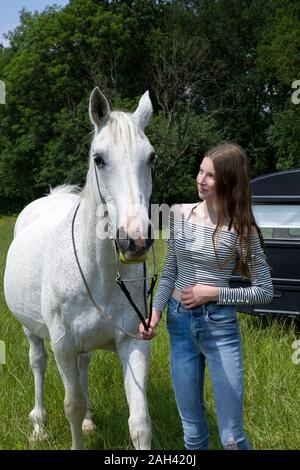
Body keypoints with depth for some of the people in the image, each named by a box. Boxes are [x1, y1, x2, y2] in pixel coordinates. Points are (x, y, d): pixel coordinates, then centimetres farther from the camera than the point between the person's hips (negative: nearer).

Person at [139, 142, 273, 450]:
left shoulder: (241, 229, -8)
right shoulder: (179, 215, 2)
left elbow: (264, 291, -4)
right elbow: (169, 273, 9)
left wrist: (213, 292, -13)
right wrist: (154, 316, -3)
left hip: (220, 325, -3)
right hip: (179, 322, 4)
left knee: (231, 436, 1)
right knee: (193, 431, 13)